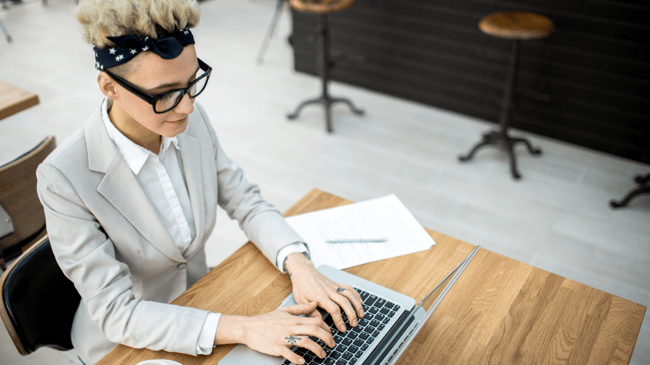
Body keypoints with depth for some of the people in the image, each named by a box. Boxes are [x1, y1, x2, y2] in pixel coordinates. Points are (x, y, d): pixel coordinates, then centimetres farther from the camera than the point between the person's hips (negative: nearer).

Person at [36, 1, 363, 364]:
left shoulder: (192, 122, -12)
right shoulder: (65, 178, -27)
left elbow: (247, 202, -3)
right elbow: (116, 313, -25)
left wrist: (299, 265, -21)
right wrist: (242, 329, -33)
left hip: (199, 305, 4)